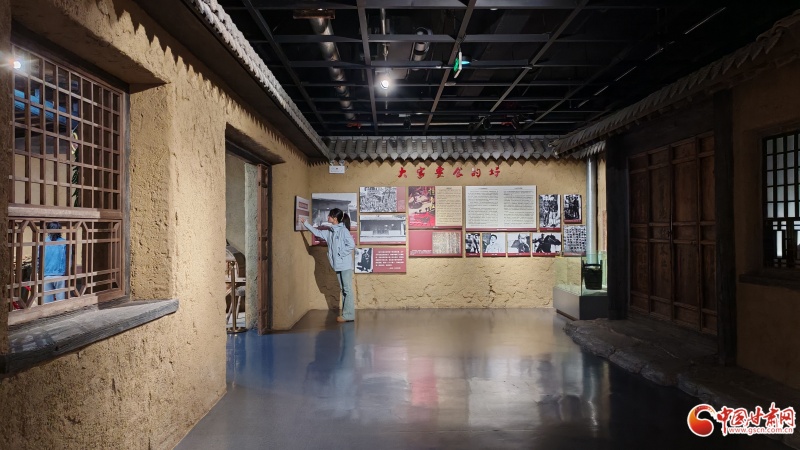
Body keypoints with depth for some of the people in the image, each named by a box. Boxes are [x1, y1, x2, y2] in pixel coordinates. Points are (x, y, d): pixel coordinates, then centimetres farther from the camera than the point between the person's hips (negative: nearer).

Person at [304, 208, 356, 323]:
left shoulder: (343, 230, -12)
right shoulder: (330, 232, 12)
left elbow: (352, 245, -19)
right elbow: (317, 232, 22)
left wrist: (341, 254, -15)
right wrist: (306, 223, 21)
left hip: (345, 265, -8)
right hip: (337, 265, 8)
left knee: (347, 289, -5)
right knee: (343, 289, 11)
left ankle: (348, 315, -4)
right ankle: (346, 313, 17)